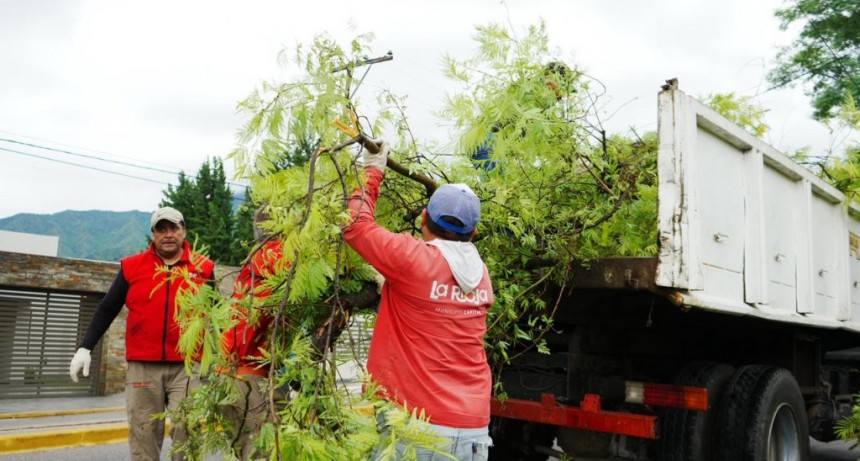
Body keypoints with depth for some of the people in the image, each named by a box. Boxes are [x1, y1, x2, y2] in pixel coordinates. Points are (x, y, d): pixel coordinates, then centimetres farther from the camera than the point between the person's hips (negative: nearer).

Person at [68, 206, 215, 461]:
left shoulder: (203, 267, 5)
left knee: (186, 435, -2)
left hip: (187, 366, -1)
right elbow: (107, 309, 11)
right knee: (144, 437, 7)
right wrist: (85, 347, 5)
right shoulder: (132, 266, 6)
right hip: (142, 366, 1)